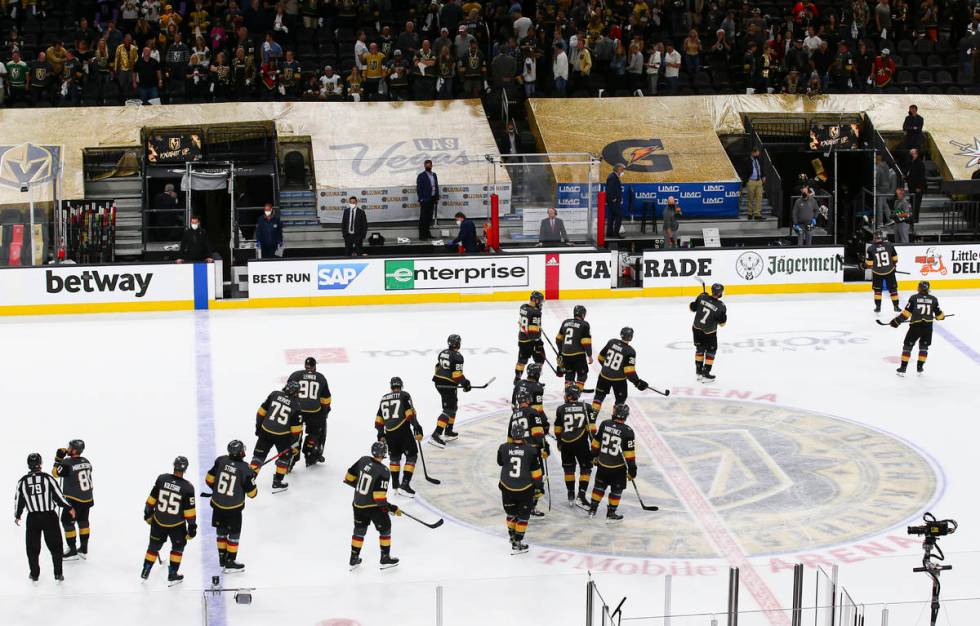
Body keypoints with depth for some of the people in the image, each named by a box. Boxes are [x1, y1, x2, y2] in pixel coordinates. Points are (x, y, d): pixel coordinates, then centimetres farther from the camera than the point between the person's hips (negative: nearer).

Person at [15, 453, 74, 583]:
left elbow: (20, 500, 4)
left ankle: (34, 574, 20)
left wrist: (17, 516, 21)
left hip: (32, 518, 1)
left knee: (32, 547, 14)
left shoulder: (22, 481, -4)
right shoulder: (47, 478, -10)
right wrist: (69, 508, 6)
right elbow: (58, 496, -8)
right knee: (55, 545, 10)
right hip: (49, 516, -1)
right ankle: (58, 574, 11)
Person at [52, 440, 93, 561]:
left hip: (74, 500, -7)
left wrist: (59, 458, -5)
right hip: (87, 499, 7)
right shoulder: (86, 461, 1)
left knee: (67, 522, 7)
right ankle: (84, 550, 27)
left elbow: (55, 473, -10)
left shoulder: (68, 463, -21)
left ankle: (73, 551, 9)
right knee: (83, 521, 20)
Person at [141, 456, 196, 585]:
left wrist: (148, 513, 14)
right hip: (177, 524, -2)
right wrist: (192, 526, -3)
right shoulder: (187, 487, -19)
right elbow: (190, 510, -13)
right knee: (178, 547, 20)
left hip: (158, 521, 3)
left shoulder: (161, 479, -12)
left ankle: (145, 573, 30)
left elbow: (152, 498, -2)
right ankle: (172, 576, 22)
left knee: (154, 545, 21)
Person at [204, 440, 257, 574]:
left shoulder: (221, 461, -10)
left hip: (217, 504, 5)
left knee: (221, 532, 20)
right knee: (234, 535, 10)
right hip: (234, 508, -5)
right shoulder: (245, 469, -21)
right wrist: (252, 479, 8)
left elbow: (209, 479, 1)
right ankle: (230, 564, 16)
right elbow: (251, 492, -13)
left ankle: (222, 559, 33)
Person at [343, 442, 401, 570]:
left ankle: (354, 559, 28)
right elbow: (379, 497, -26)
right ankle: (385, 559, 21)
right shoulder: (383, 472, -24)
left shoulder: (363, 460, -7)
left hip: (358, 504, 6)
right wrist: (392, 508, -15)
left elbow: (349, 478, 5)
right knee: (385, 528, 15)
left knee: (359, 530, 21)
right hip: (373, 506, -6)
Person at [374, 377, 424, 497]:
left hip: (390, 433, 5)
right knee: (412, 455, 4)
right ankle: (405, 484, -8)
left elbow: (379, 419, 17)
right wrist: (417, 429, -11)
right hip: (403, 431, -5)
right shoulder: (404, 395, 1)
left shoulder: (384, 398, 17)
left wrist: (381, 435, 23)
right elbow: (410, 413, -11)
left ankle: (395, 485, 23)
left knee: (395, 457, 22)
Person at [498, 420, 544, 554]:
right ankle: (517, 544, 6)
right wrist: (539, 484, 11)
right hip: (525, 488, -2)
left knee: (511, 513, 21)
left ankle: (512, 536, 38)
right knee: (523, 515, 8)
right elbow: (535, 470, -3)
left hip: (507, 488, 2)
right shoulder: (530, 450, -10)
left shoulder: (503, 448, -7)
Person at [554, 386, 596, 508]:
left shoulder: (561, 409, 1)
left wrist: (559, 443, 22)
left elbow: (557, 430, 8)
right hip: (582, 443, -1)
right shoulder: (586, 407, 0)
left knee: (569, 469, 17)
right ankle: (581, 494, -5)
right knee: (585, 469, 8)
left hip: (566, 444, 1)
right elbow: (591, 428, -3)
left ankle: (571, 496, 19)